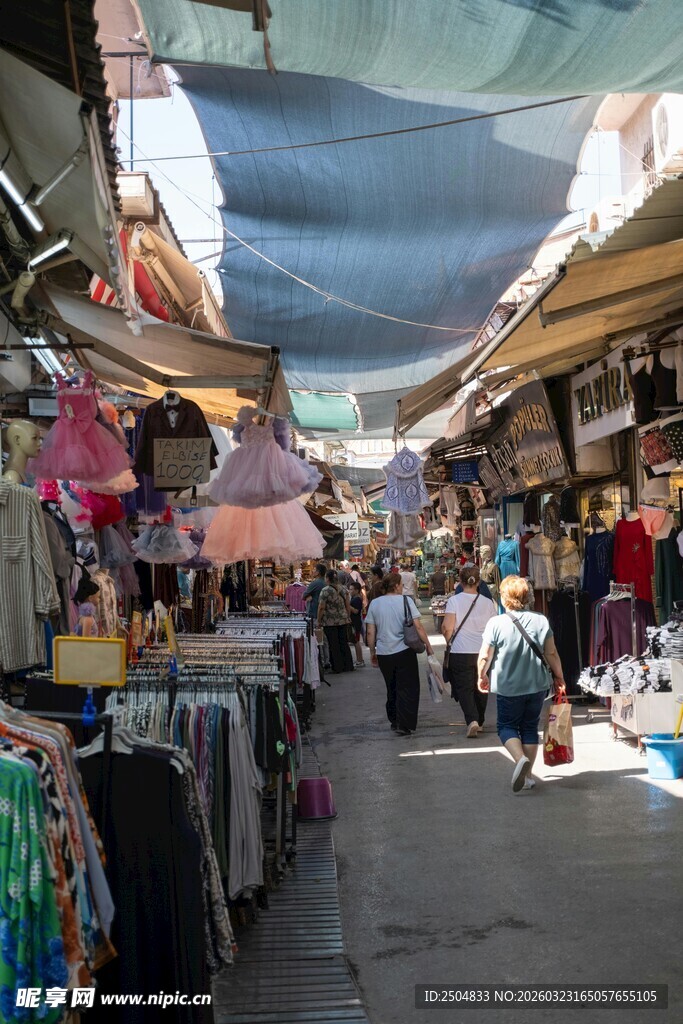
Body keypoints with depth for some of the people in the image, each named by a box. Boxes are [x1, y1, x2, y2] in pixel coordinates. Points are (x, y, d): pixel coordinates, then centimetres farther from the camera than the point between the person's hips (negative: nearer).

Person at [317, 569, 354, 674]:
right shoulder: (343, 589, 4)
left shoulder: (325, 590, -12)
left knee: (334, 645, 2)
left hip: (330, 622, -5)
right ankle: (348, 666, 14)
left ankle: (337, 667, 5)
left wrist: (319, 620, -5)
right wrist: (348, 617, 17)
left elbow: (321, 607, -13)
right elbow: (348, 605, 7)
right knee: (344, 643, 12)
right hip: (343, 620, 5)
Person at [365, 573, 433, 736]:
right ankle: (404, 725, -4)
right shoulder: (406, 601, -7)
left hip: (383, 653, 4)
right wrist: (428, 646, -1)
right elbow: (418, 627, -10)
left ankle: (394, 721, 27)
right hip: (404, 651, -4)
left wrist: (372, 652, 14)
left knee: (392, 688, 20)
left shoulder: (374, 604, 3)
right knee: (407, 689, 3)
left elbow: (370, 632, 4)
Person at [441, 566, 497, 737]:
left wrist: (449, 641, 6)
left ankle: (472, 720, -15)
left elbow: (447, 628, -14)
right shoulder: (488, 602, 1)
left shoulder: (454, 600, -8)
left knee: (464, 688, 4)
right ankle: (480, 722, 30)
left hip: (460, 653, -3)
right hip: (484, 652, 3)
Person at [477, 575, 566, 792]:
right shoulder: (541, 621, -5)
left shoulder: (496, 623, -13)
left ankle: (520, 758, -15)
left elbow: (485, 656, -10)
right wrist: (559, 677, 14)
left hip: (508, 687, -3)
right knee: (530, 727, 15)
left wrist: (482, 676, 9)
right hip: (537, 685, 3)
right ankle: (527, 775, 18)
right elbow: (551, 654, -1)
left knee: (507, 726, 12)